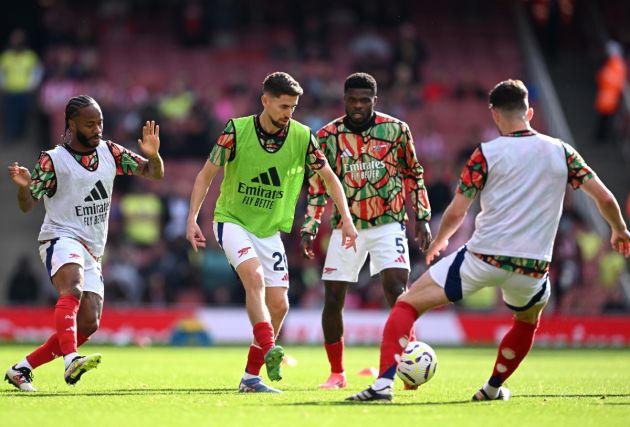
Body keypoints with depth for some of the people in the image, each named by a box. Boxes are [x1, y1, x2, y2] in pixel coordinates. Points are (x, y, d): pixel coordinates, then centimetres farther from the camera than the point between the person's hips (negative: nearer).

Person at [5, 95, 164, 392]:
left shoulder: (109, 152, 9)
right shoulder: (53, 160, -6)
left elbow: (155, 173, 9)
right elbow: (27, 205, -8)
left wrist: (152, 155, -14)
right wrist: (24, 186, -30)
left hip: (92, 252, 6)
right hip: (61, 238, -6)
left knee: (88, 324, -5)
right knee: (72, 289, -36)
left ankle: (22, 368, 6)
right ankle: (71, 361, -54)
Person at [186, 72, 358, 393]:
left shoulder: (301, 136, -7)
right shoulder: (237, 130, -14)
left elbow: (329, 177, 4)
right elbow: (206, 174, -5)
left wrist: (346, 219, -5)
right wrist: (192, 218, -13)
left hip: (270, 231, 4)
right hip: (232, 220, -4)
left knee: (279, 304, -3)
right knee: (254, 276, -30)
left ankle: (250, 377, 8)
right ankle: (269, 350, -39)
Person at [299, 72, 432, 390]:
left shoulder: (396, 130, -2)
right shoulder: (327, 136, -1)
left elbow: (413, 174, 9)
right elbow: (318, 187, 6)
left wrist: (422, 218, 5)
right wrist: (309, 229, -1)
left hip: (388, 223, -1)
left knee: (396, 289, -19)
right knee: (332, 300, 0)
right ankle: (337, 373, 15)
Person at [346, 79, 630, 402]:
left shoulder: (486, 154, 0)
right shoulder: (560, 151, 7)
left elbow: (456, 212, -1)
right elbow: (604, 197, 6)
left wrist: (438, 241, 19)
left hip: (482, 258, -3)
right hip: (532, 268, 3)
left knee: (407, 305, 6)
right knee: (528, 320, 38)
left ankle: (384, 382, -12)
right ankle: (494, 388, 41)